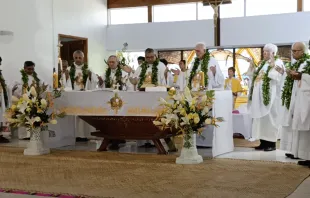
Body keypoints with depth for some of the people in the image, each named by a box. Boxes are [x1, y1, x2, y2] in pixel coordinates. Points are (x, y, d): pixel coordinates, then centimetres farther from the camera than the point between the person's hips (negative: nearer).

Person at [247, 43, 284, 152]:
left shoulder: (278, 62, -3)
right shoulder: (262, 63, 18)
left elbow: (276, 76, -17)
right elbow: (253, 75, 18)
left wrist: (272, 64, -21)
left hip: (269, 95, -7)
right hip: (259, 95, 7)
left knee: (269, 117, -6)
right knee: (260, 118, 6)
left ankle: (272, 143, -1)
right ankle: (263, 142, 11)